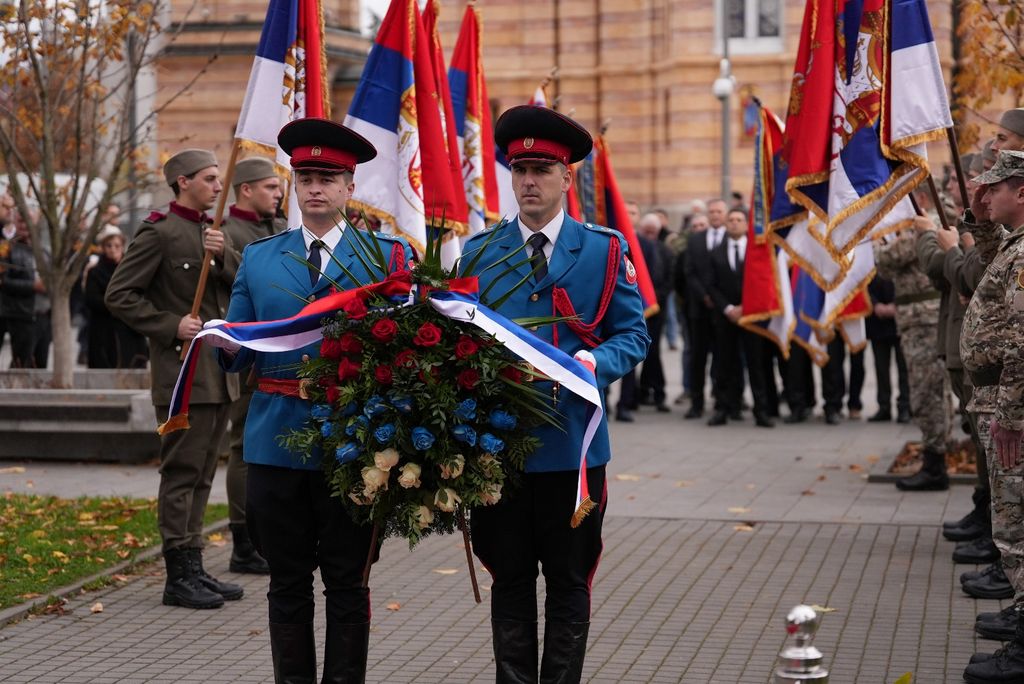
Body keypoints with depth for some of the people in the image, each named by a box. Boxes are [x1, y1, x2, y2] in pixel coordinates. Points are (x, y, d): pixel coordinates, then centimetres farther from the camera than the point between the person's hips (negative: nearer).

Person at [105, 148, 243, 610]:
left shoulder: (212, 231, 16)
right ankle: (179, 576, -2)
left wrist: (224, 256, -9)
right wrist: (171, 326, -16)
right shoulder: (159, 233, -9)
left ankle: (194, 568, 19)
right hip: (183, 372, -8)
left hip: (218, 371, 8)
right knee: (181, 473, -6)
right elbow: (119, 295, -12)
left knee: (202, 474, 12)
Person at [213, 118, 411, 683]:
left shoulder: (390, 254, 4)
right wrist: (225, 343, -11)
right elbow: (238, 354, 11)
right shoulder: (258, 258, 11)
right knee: (288, 583, 8)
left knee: (347, 582, 5)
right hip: (277, 438, 2)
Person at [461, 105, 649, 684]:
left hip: (571, 440, -1)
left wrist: (591, 363, -18)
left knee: (569, 582, 6)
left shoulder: (605, 250, 3)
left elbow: (634, 334, 1)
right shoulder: (479, 252, 8)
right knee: (510, 581, 8)